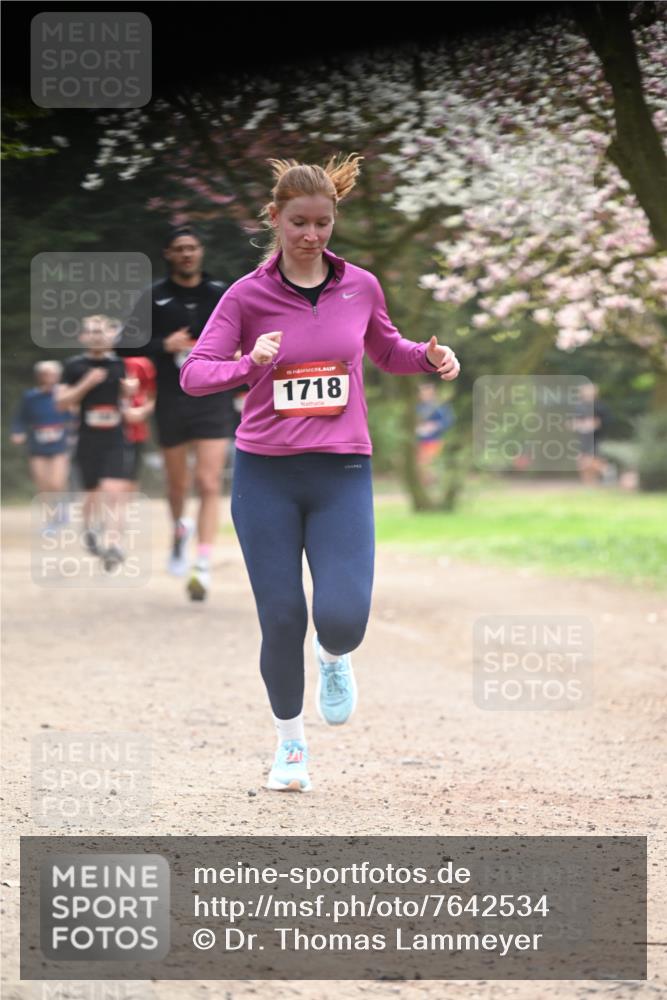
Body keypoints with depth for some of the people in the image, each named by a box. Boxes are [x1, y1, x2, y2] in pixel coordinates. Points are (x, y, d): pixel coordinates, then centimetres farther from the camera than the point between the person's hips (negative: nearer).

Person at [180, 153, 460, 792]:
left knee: (342, 617, -14)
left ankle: (335, 658, 25)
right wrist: (249, 363, -27)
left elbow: (386, 350, 22)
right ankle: (289, 743, 23)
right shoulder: (248, 295, -3)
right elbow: (193, 373, -8)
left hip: (342, 474, 1)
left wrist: (429, 356, 1)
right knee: (282, 619, -1)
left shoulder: (360, 286, 4)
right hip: (265, 475, -1)